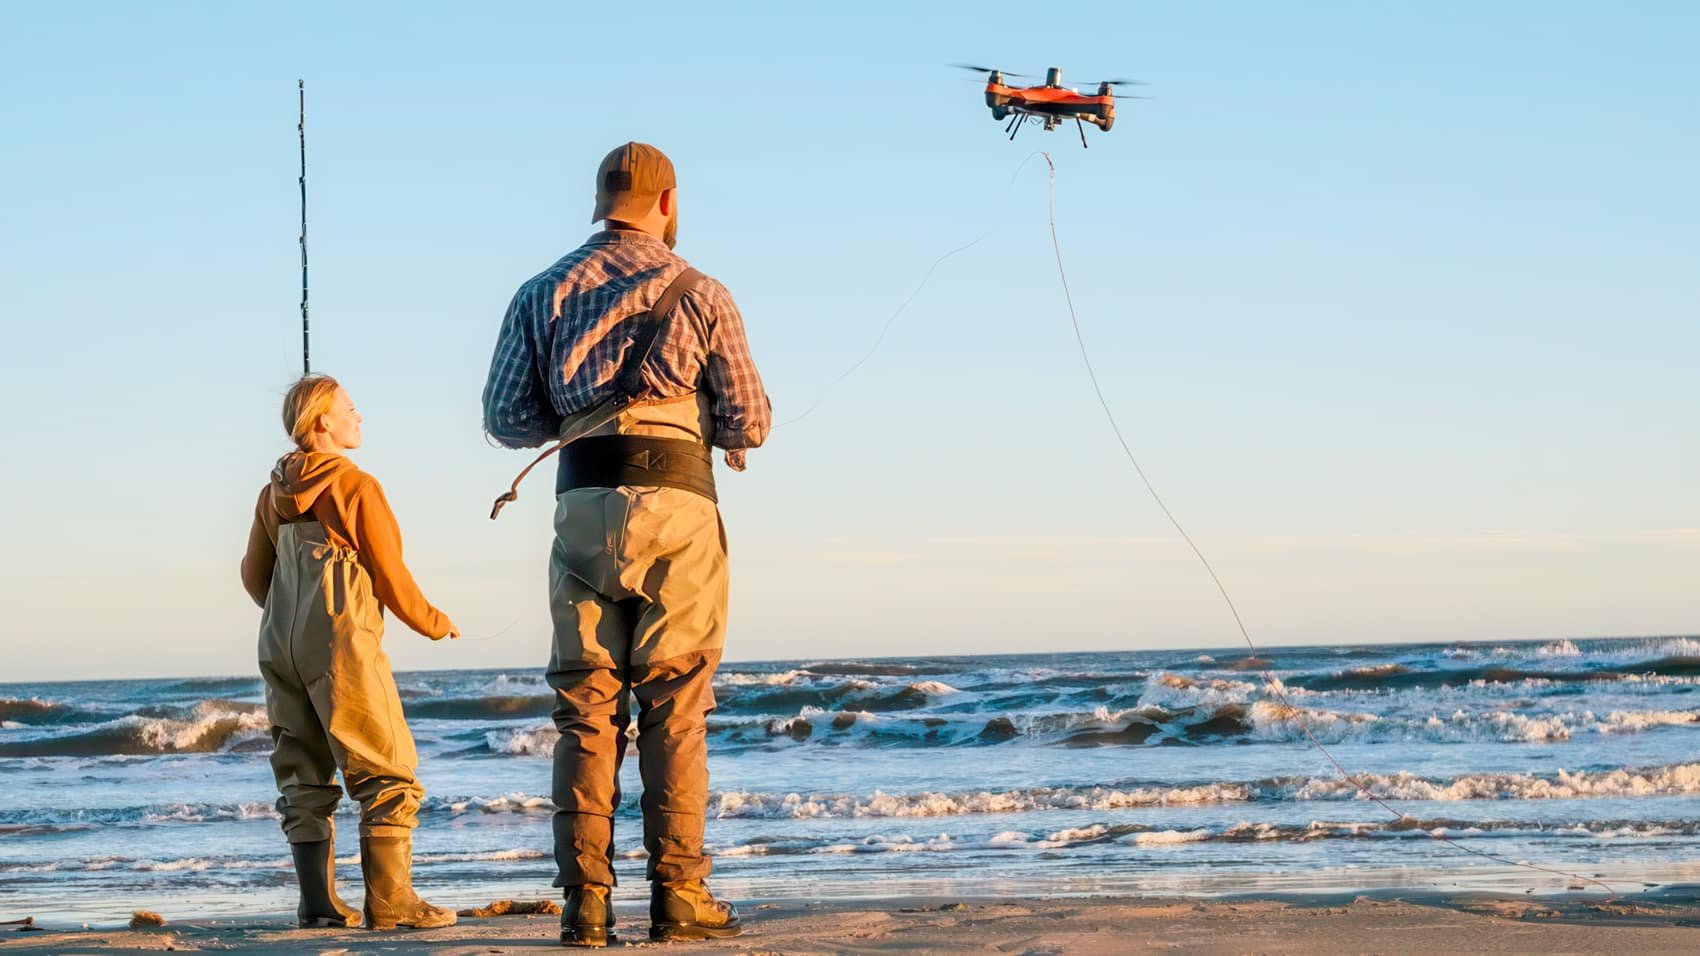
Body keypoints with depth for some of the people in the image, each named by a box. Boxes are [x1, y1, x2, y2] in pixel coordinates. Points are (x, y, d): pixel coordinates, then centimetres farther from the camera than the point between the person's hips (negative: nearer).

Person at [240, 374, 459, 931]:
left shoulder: (274, 494, 13)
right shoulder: (355, 485, -8)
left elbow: (254, 575, 20)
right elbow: (389, 576, -6)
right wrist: (435, 624, 10)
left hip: (281, 645, 8)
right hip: (342, 642, -7)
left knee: (304, 779, 10)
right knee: (388, 775, -3)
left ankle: (318, 902, 7)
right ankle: (390, 901, -9)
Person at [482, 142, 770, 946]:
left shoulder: (543, 293, 12)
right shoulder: (699, 294, 4)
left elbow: (506, 417, 7)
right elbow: (749, 424, 5)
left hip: (583, 503, 2)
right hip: (677, 501, -2)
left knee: (585, 705, 4)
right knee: (675, 707, 1)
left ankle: (585, 902, 0)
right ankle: (677, 897, -1)